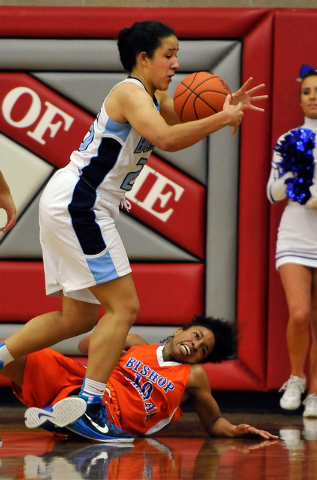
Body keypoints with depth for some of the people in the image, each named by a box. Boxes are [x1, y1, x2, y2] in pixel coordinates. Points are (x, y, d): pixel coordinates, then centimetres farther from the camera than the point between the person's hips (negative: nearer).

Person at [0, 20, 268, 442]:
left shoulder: (156, 98, 16)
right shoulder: (131, 92, -14)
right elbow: (166, 138, -31)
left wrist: (226, 113, 4)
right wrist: (222, 118, -26)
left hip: (73, 209, 10)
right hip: (76, 203, -10)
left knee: (78, 316, 17)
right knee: (123, 307, -12)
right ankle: (89, 407, -16)